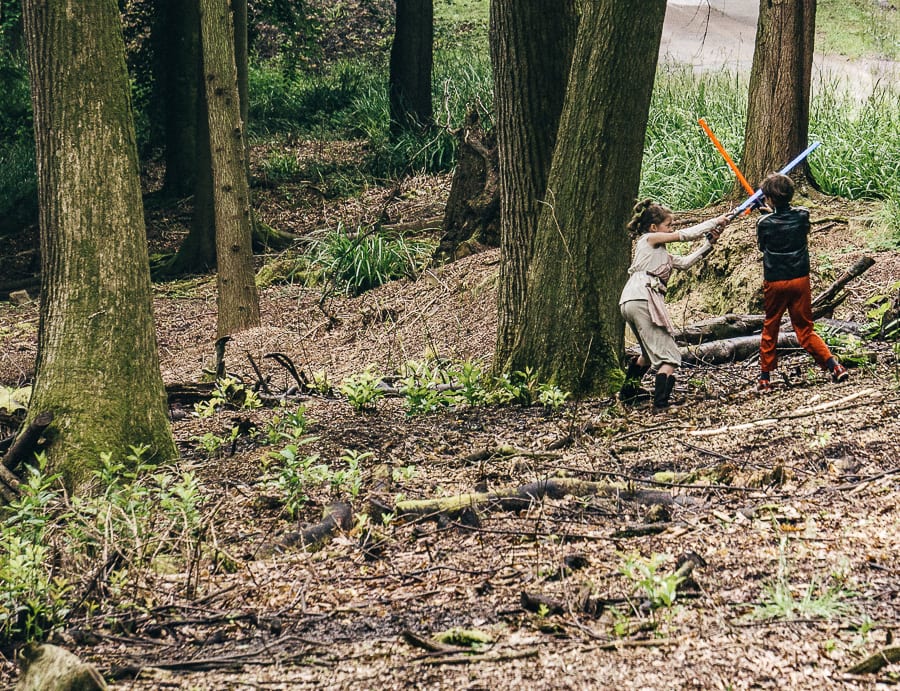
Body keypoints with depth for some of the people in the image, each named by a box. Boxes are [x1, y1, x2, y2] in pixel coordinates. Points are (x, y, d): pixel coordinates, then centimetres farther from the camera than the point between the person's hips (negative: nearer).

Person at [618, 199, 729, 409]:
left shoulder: (659, 252, 30)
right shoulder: (649, 239, 5)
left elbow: (685, 262, 23)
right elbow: (685, 235, 3)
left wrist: (709, 244, 17)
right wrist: (716, 221, 10)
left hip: (628, 303, 10)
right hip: (643, 299, -10)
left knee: (650, 353, 27)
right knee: (668, 356, -10)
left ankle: (628, 392, 34)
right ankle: (661, 401, -21)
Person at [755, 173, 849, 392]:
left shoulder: (764, 223, -11)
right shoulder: (802, 216, -3)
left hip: (774, 283, -2)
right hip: (801, 279, 2)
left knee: (770, 330, 13)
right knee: (805, 330, 9)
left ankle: (765, 378, 18)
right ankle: (833, 364, -8)